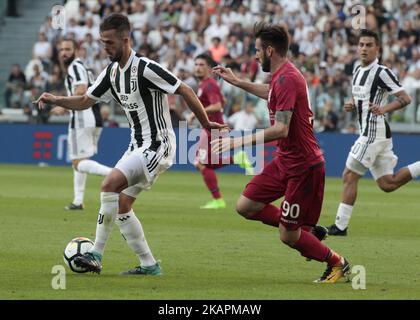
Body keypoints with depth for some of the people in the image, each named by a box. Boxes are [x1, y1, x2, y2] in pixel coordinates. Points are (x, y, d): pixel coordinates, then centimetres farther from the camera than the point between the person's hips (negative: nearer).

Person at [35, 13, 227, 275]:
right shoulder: (111, 72, 7)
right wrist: (56, 100, -2)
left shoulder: (146, 69, -19)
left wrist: (206, 124, -10)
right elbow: (85, 101, 15)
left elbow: (185, 91, -16)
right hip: (138, 146, 9)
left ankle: (96, 255, -17)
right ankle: (149, 265, 11)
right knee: (121, 205, 5)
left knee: (110, 184, -22)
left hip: (158, 145, -9)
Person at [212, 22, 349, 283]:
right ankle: (309, 231, 17)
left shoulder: (286, 79, -22)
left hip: (302, 167, -10)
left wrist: (239, 141, -30)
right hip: (285, 161, 10)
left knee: (288, 237, -3)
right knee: (245, 206, 6)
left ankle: (337, 263, 20)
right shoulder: (282, 75, 8)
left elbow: (281, 129, -30)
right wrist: (237, 82, 33)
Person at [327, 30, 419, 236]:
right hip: (368, 132, 9)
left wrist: (383, 109, -28)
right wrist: (351, 105, 6)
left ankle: (340, 226, -1)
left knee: (349, 176, -6)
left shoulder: (381, 72, -13)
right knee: (387, 184, 9)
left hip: (374, 132, -9)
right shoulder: (358, 70, 13)